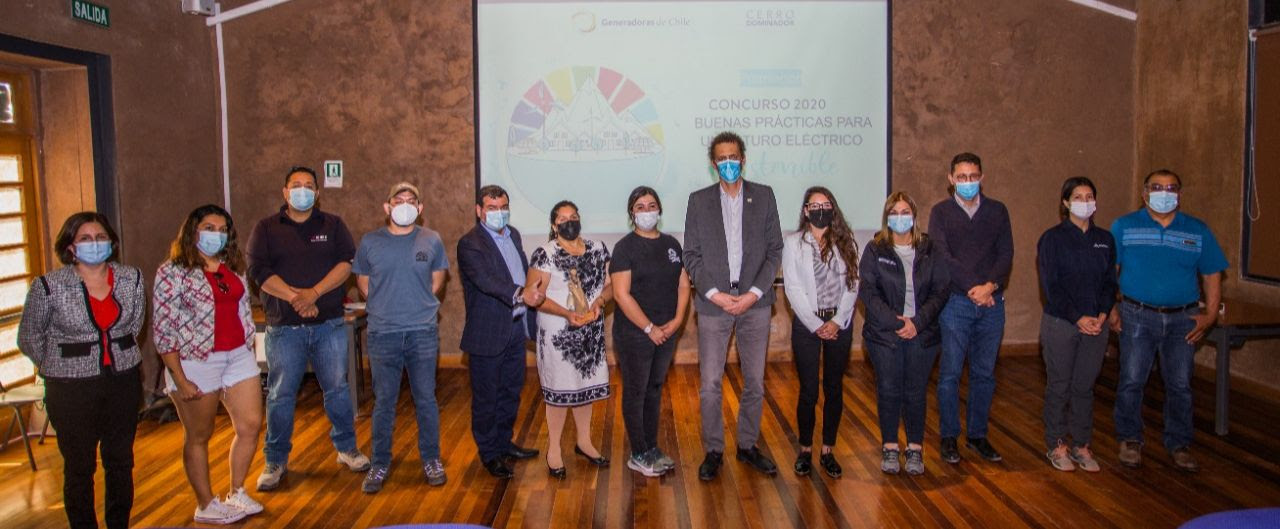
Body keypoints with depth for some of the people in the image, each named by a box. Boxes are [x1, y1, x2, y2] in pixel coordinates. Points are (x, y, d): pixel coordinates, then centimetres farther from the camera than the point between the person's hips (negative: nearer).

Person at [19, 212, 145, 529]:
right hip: (72, 389, -3)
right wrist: (60, 369, 9)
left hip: (124, 381, 4)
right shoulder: (48, 286, -11)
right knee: (79, 467, 7)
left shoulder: (132, 279, -1)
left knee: (121, 461, 15)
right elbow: (29, 339, 2)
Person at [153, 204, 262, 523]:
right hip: (196, 363, -6)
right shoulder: (173, 272, -10)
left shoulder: (233, 268, 9)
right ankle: (206, 506, 22)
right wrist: (179, 380, -14)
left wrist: (250, 356, 12)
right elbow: (162, 330, -12)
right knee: (199, 437, 8)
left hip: (239, 357, 6)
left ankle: (236, 493, 25)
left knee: (251, 426, 7)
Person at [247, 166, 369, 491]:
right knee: (280, 395, 6)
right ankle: (276, 461, 19)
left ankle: (347, 449, 24)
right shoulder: (266, 229, 5)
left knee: (337, 389, 8)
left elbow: (346, 262, -5)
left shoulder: (333, 225, 8)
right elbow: (258, 270, -6)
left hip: (328, 325, 1)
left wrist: (313, 293, -16)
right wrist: (294, 297, -17)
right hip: (284, 327, -1)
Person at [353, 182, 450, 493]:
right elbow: (363, 282, 12)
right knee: (384, 402, 7)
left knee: (426, 399, 7)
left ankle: (431, 460, 21)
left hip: (423, 332, 0)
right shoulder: (370, 242, 2)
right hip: (383, 334, 0)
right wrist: (385, 306, 5)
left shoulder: (432, 241, 3)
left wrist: (418, 306, 4)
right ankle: (380, 464, 20)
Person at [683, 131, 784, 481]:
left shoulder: (764, 196, 6)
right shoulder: (699, 200, 5)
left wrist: (755, 292, -9)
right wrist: (714, 293, -10)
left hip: (754, 302, 1)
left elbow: (774, 250, 3)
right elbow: (691, 255, 2)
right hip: (714, 303, -1)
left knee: (755, 381, 9)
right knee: (709, 384, -1)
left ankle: (748, 445, 25)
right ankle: (713, 451, 13)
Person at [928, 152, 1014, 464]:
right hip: (955, 302, -3)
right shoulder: (941, 212, 2)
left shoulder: (997, 211, 10)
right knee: (950, 373, 0)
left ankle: (977, 435, 21)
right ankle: (948, 437, 12)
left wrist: (990, 285, -14)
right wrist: (971, 288, -17)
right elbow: (943, 257, -9)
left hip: (992, 302, 3)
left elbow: (1006, 254, 2)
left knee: (984, 373, 9)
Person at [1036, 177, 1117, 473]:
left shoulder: (1105, 239, 10)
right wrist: (1078, 318, -15)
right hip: (1060, 323, -4)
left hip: (1097, 325, 4)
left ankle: (1081, 445, 20)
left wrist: (1102, 315, -7)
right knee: (1059, 386, 3)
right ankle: (1057, 445, 15)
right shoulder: (1052, 239, -4)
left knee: (1085, 387, 9)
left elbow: (1110, 282, 9)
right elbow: (1050, 285, -9)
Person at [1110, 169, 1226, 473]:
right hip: (1137, 316, -2)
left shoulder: (1198, 231, 7)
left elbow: (1212, 275, 10)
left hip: (1182, 320, 2)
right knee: (1131, 381, 0)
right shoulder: (1124, 227, 2)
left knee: (1180, 385, 6)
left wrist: (1210, 315, 1)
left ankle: (1179, 445, 19)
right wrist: (1111, 309, -6)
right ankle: (1130, 440, 15)